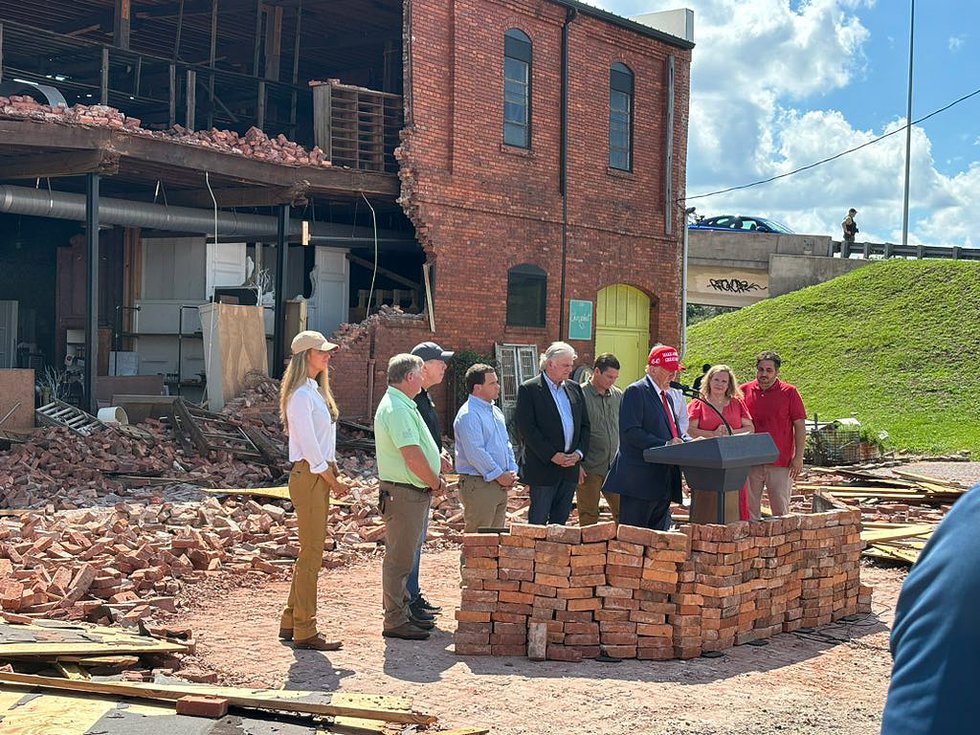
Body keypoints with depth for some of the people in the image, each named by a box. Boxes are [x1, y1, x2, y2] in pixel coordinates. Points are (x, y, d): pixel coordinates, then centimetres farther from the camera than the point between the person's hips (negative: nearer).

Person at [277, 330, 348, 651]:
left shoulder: (316, 391, 17)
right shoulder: (301, 395, -14)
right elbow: (308, 445, -17)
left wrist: (335, 474, 9)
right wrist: (334, 481, -10)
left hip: (320, 477, 10)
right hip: (308, 477, -10)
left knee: (311, 553, 14)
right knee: (311, 555, -6)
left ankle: (290, 623, 22)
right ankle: (305, 631, 0)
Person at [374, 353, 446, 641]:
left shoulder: (401, 405, 16)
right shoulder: (397, 409, -19)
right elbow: (413, 456, -23)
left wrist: (435, 477, 11)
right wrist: (435, 482, -10)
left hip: (413, 492, 11)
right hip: (403, 494, -11)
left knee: (403, 557, 16)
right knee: (399, 558, -5)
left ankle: (403, 613, 25)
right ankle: (395, 621, 1)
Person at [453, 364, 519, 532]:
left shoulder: (496, 412, 16)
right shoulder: (468, 415, -14)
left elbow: (506, 443, 21)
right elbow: (475, 452, -20)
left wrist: (512, 471, 6)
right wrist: (499, 475, -15)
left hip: (500, 485, 9)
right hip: (478, 485, -9)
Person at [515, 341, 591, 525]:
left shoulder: (574, 389, 13)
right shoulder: (529, 389, -6)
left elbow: (585, 425, 14)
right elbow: (526, 428, -12)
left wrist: (579, 452, -2)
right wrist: (552, 455, -16)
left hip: (569, 468, 6)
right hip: (543, 467, -5)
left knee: (560, 522, 9)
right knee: (538, 522, -1)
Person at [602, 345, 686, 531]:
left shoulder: (667, 396, 21)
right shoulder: (636, 392, -7)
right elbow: (631, 432, -17)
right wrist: (664, 445, -21)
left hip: (663, 481, 9)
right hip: (640, 480, -9)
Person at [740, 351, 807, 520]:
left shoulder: (789, 392, 1)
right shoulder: (745, 391, 7)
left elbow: (800, 426, 2)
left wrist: (798, 457, -5)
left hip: (781, 461, -2)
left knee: (781, 509, 1)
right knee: (750, 507, 5)